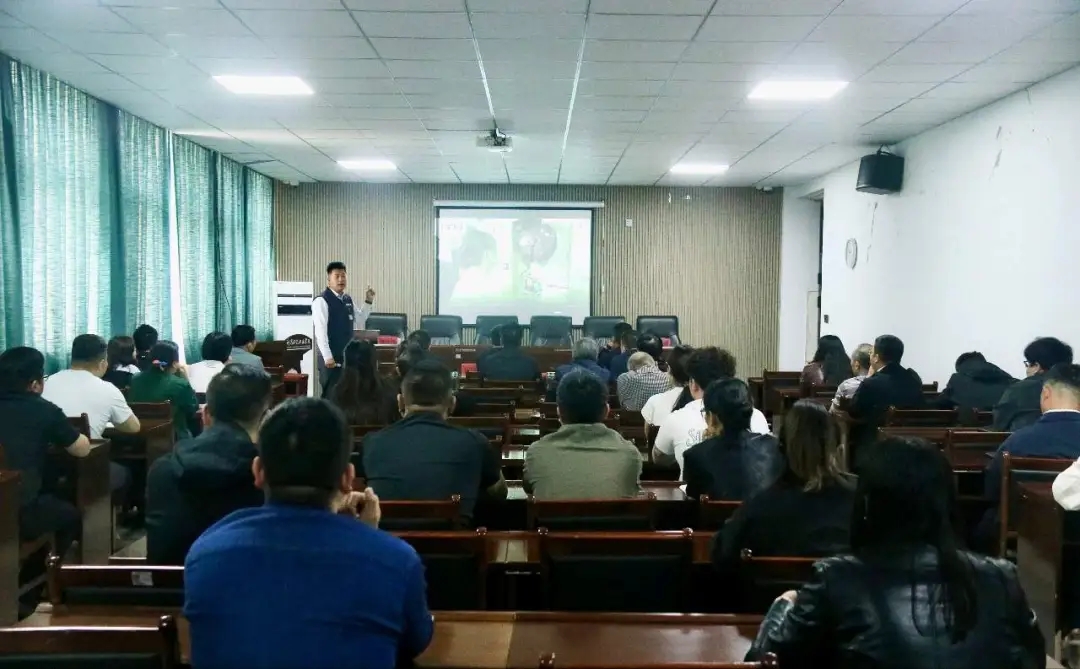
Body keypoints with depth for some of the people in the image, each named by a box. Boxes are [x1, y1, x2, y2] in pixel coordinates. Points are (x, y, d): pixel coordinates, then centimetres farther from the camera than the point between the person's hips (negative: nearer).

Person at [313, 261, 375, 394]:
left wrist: (368, 302, 8)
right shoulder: (321, 301, -12)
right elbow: (320, 330, -17)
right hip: (331, 356, -7)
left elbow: (359, 321, 21)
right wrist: (327, 356, -21)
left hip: (347, 354, 7)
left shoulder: (348, 299, 11)